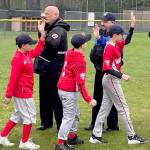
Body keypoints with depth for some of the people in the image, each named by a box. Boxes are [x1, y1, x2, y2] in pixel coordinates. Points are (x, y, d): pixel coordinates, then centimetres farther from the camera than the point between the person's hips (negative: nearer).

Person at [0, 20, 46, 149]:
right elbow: (13, 78, -23)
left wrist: (43, 34, 6)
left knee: (18, 116, 18)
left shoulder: (27, 54, 5)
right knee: (29, 116, 1)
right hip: (23, 93, -10)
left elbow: (37, 51, 14)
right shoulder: (18, 58, -22)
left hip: (24, 92, 10)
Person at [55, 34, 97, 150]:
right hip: (70, 92, -9)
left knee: (73, 113, 23)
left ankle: (72, 136, 36)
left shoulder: (69, 52, 0)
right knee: (69, 117, -2)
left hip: (62, 88, 9)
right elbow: (81, 83, -25)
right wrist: (88, 99, -27)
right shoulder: (80, 61, -23)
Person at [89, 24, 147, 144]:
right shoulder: (110, 47, -19)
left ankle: (96, 136, 15)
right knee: (123, 108, -1)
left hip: (110, 80, 10)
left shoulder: (116, 45, 9)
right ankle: (131, 136, 7)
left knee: (105, 107, 12)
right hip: (112, 80, -10)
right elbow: (107, 68, -24)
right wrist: (121, 75, -27)